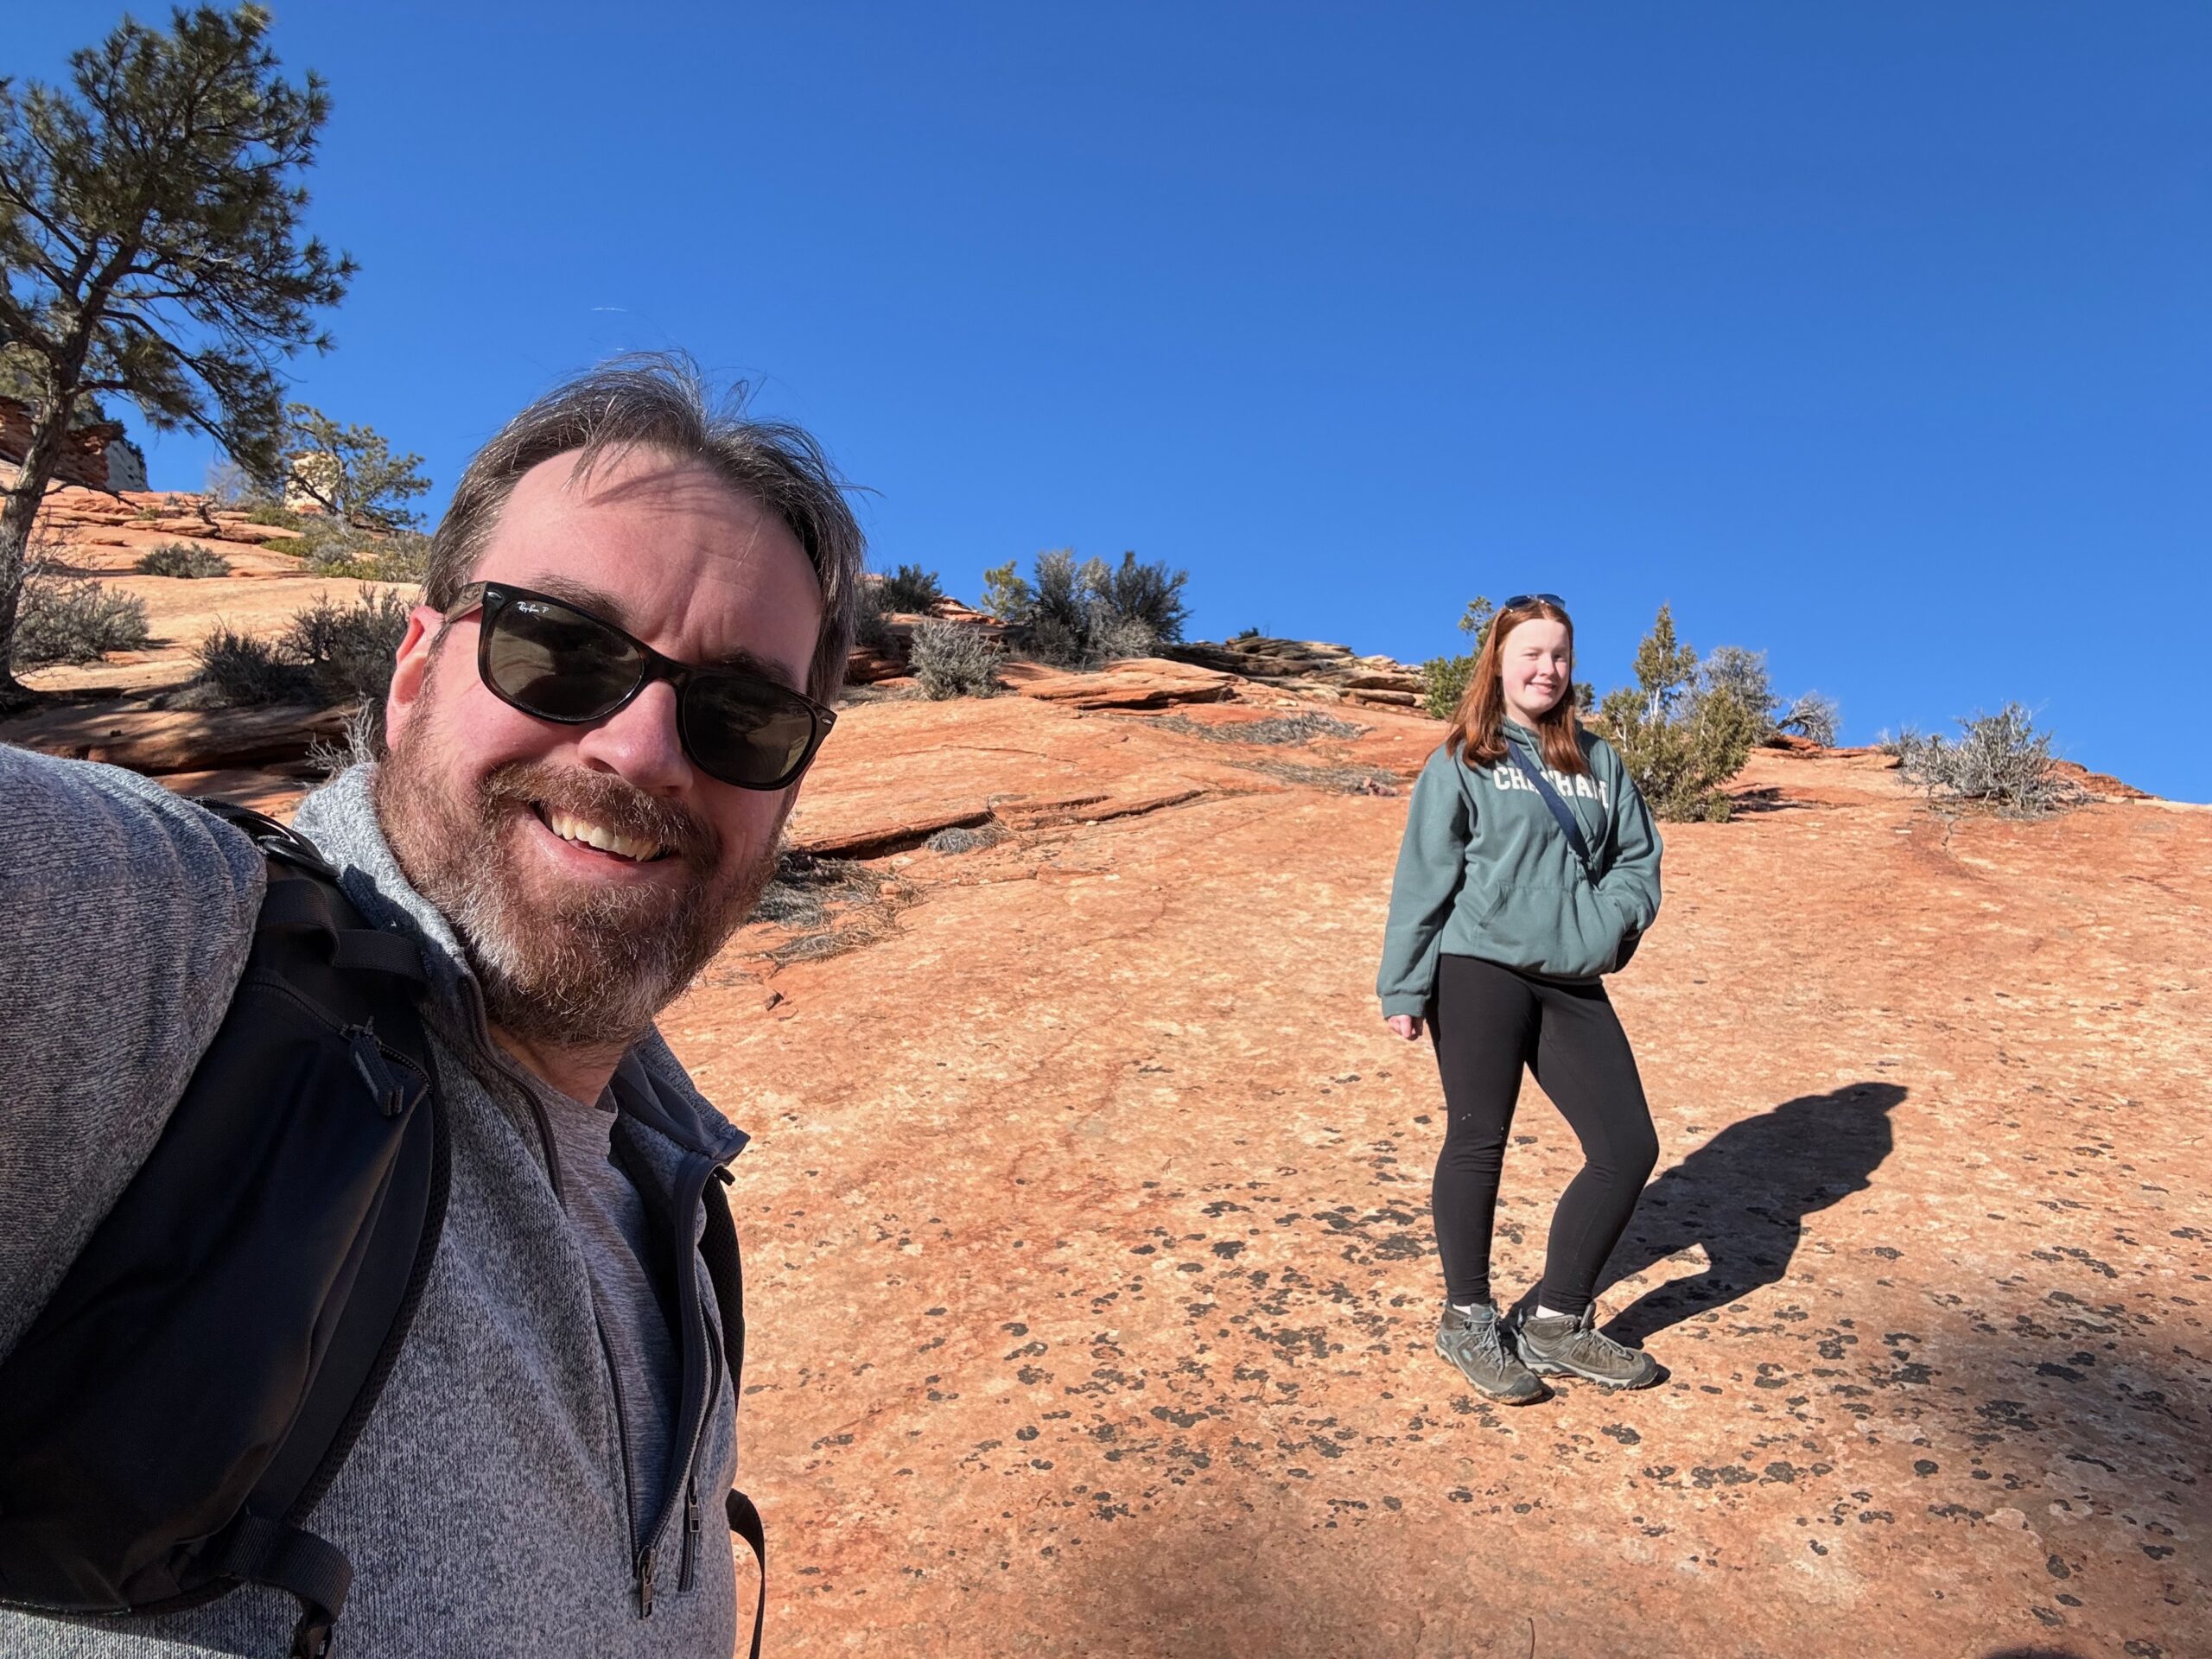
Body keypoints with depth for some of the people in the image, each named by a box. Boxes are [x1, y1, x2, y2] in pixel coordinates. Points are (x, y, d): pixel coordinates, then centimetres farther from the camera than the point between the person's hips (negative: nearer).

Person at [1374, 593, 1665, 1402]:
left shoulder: (1598, 762, 14)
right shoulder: (1461, 762, 0)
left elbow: (1639, 858, 16)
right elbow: (1422, 877, -3)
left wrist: (1608, 923, -5)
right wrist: (1402, 988, -6)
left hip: (1573, 985, 5)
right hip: (1478, 972, -5)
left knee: (1628, 1146, 3)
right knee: (1478, 1144, 3)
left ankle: (1558, 1324, 18)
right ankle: (1469, 1321, 21)